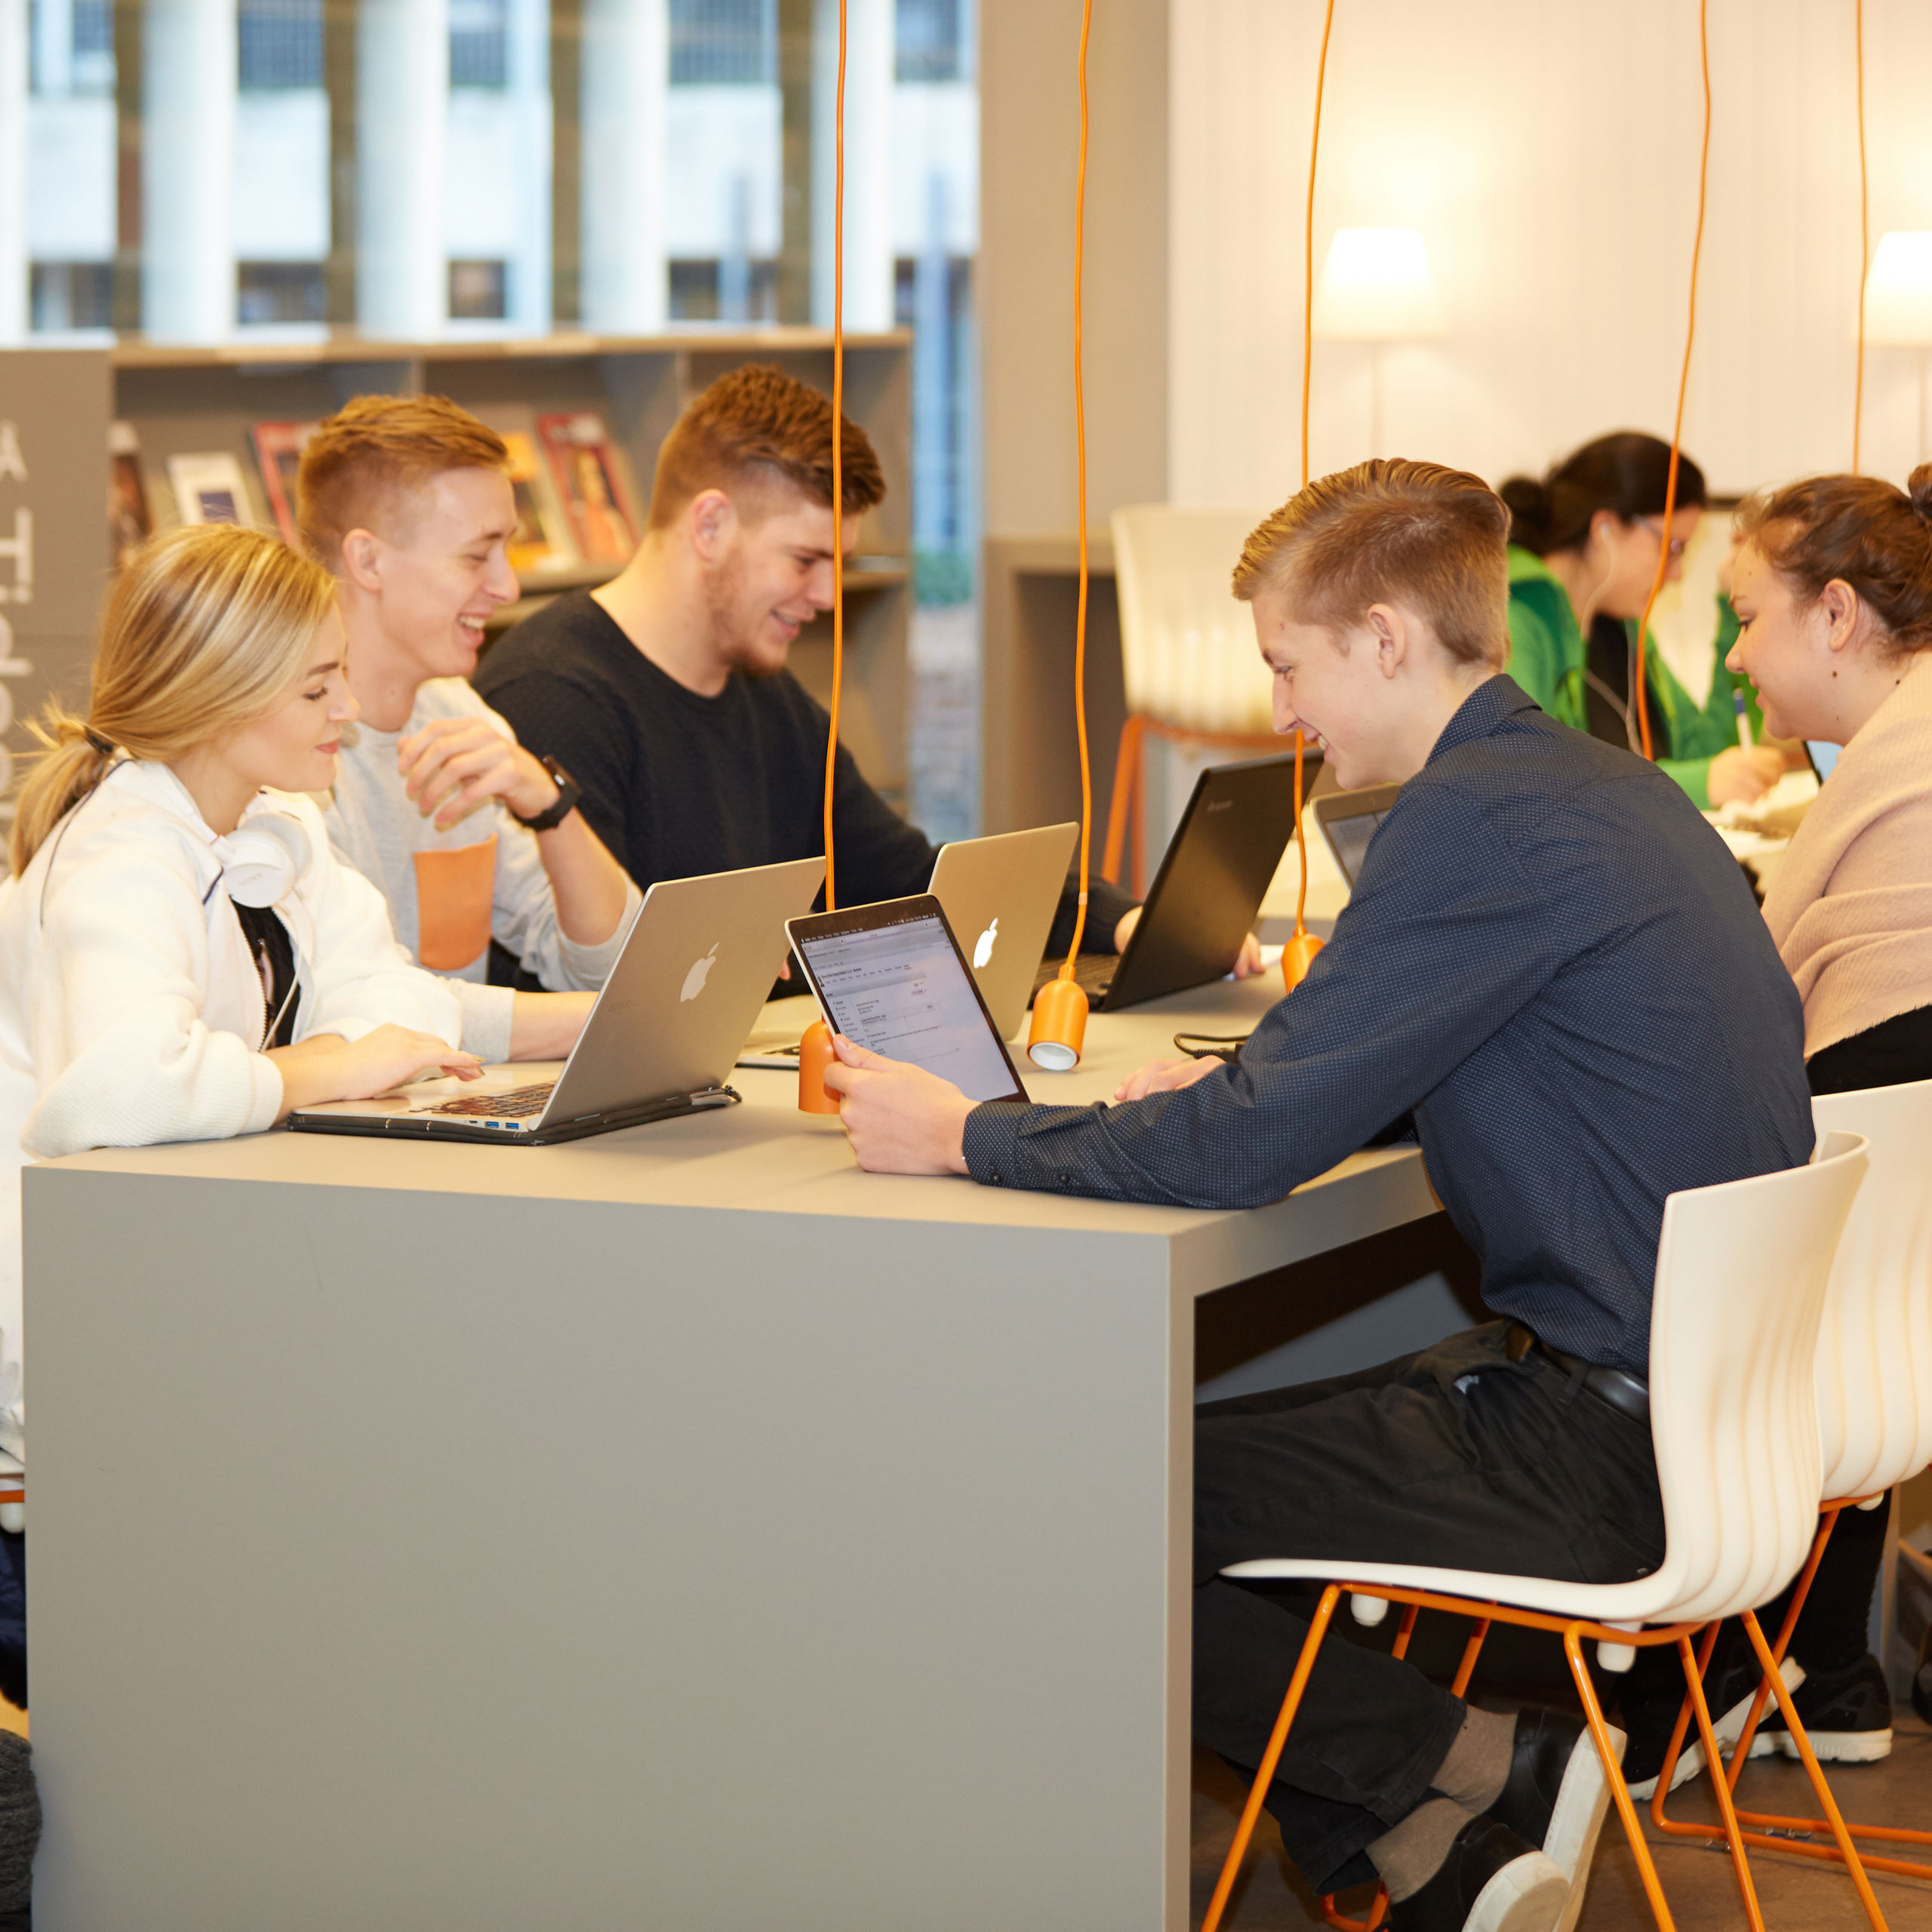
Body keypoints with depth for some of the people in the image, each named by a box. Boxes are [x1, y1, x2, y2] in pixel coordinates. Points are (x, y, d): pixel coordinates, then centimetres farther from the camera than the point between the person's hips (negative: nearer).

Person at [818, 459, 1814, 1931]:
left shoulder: (1481, 822, -19)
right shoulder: (1601, 785, 11)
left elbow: (1244, 1154, -20)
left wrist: (962, 1138, -8)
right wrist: (1241, 1085, 12)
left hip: (1611, 1450, -10)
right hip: (1708, 1387, 10)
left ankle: (1487, 1766, 1)